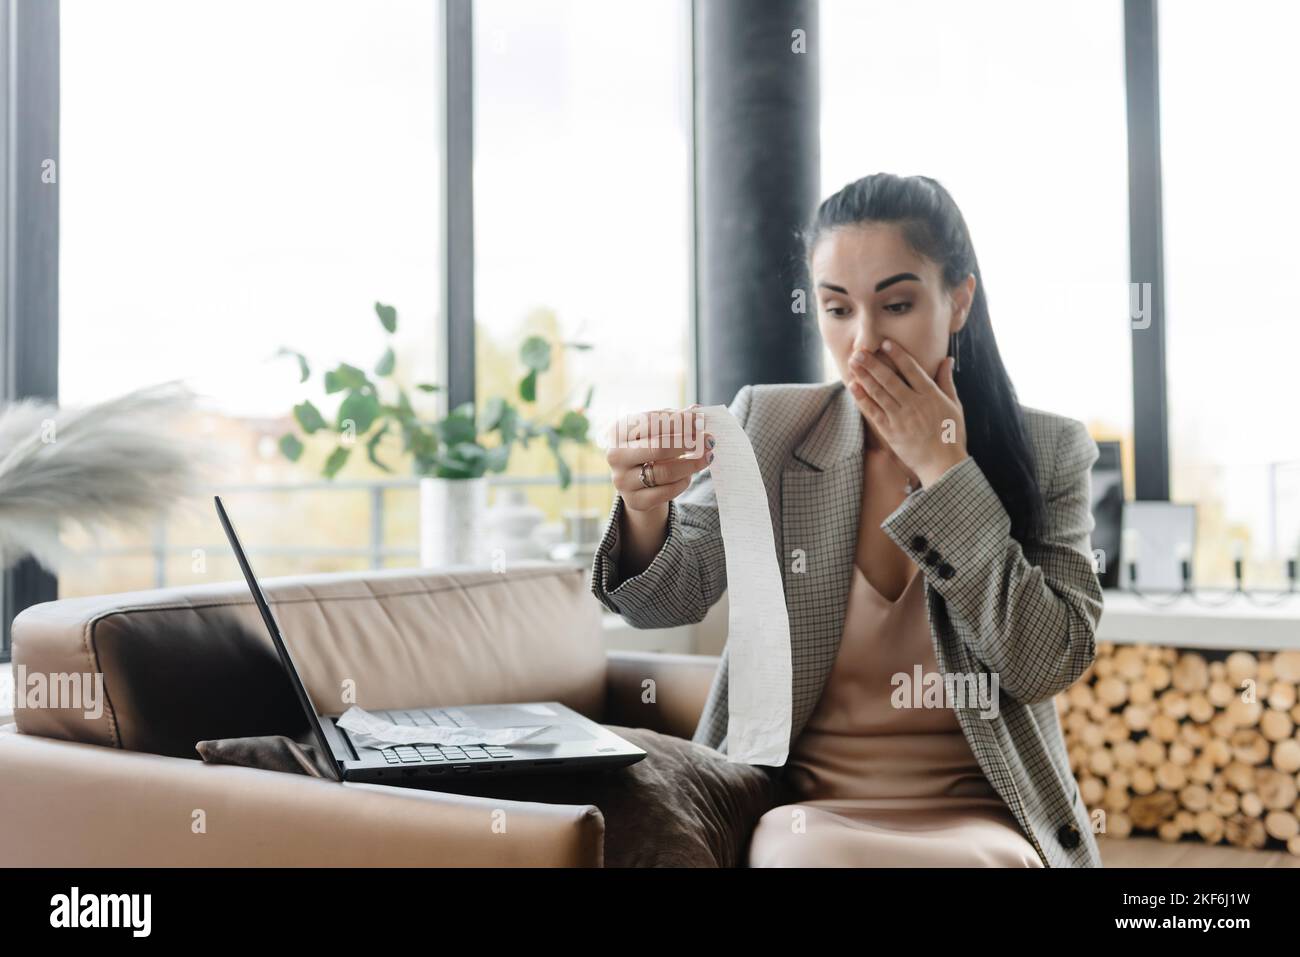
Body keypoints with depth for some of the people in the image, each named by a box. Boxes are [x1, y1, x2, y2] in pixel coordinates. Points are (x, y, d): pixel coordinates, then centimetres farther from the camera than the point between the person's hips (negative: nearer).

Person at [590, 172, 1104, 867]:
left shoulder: (1048, 450, -1)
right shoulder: (767, 422, 1)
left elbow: (1047, 666, -9)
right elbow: (674, 599, -3)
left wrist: (943, 471, -13)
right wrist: (646, 508, -26)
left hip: (978, 811, 0)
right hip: (808, 805, 0)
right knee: (812, 854, -33)